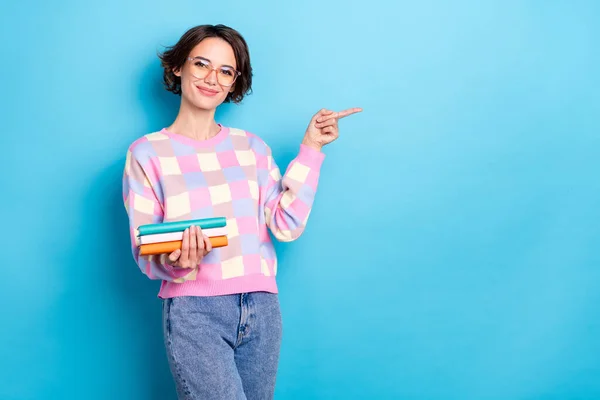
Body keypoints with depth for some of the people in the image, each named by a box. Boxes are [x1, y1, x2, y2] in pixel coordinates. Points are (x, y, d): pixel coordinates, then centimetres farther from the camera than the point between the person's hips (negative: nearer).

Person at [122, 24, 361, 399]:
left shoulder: (252, 147, 12)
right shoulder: (147, 153, 2)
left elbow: (286, 225, 1)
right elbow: (145, 254, -1)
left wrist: (311, 149, 1)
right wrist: (175, 262, -23)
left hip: (261, 308, 4)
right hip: (194, 310, -4)